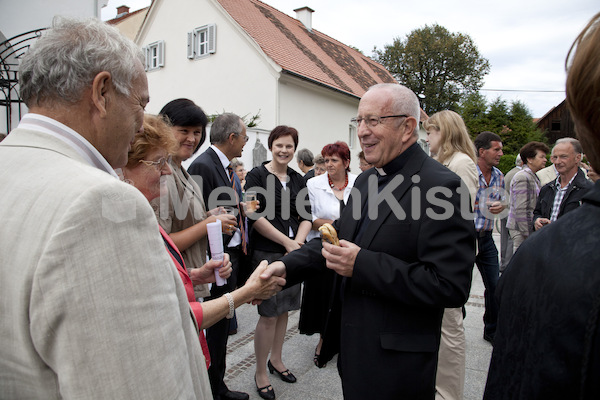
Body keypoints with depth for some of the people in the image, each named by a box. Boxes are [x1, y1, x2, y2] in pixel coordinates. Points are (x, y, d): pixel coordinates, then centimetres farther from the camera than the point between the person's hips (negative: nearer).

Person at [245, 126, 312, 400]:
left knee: (283, 310, 16)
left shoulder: (298, 179, 10)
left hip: (294, 252, 6)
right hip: (267, 253, -5)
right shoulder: (257, 175, -6)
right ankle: (260, 373, 19)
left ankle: (276, 360, 35)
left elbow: (305, 217, 8)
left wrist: (298, 242, -11)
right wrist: (287, 242, -14)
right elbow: (256, 217, -14)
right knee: (269, 315, 0)